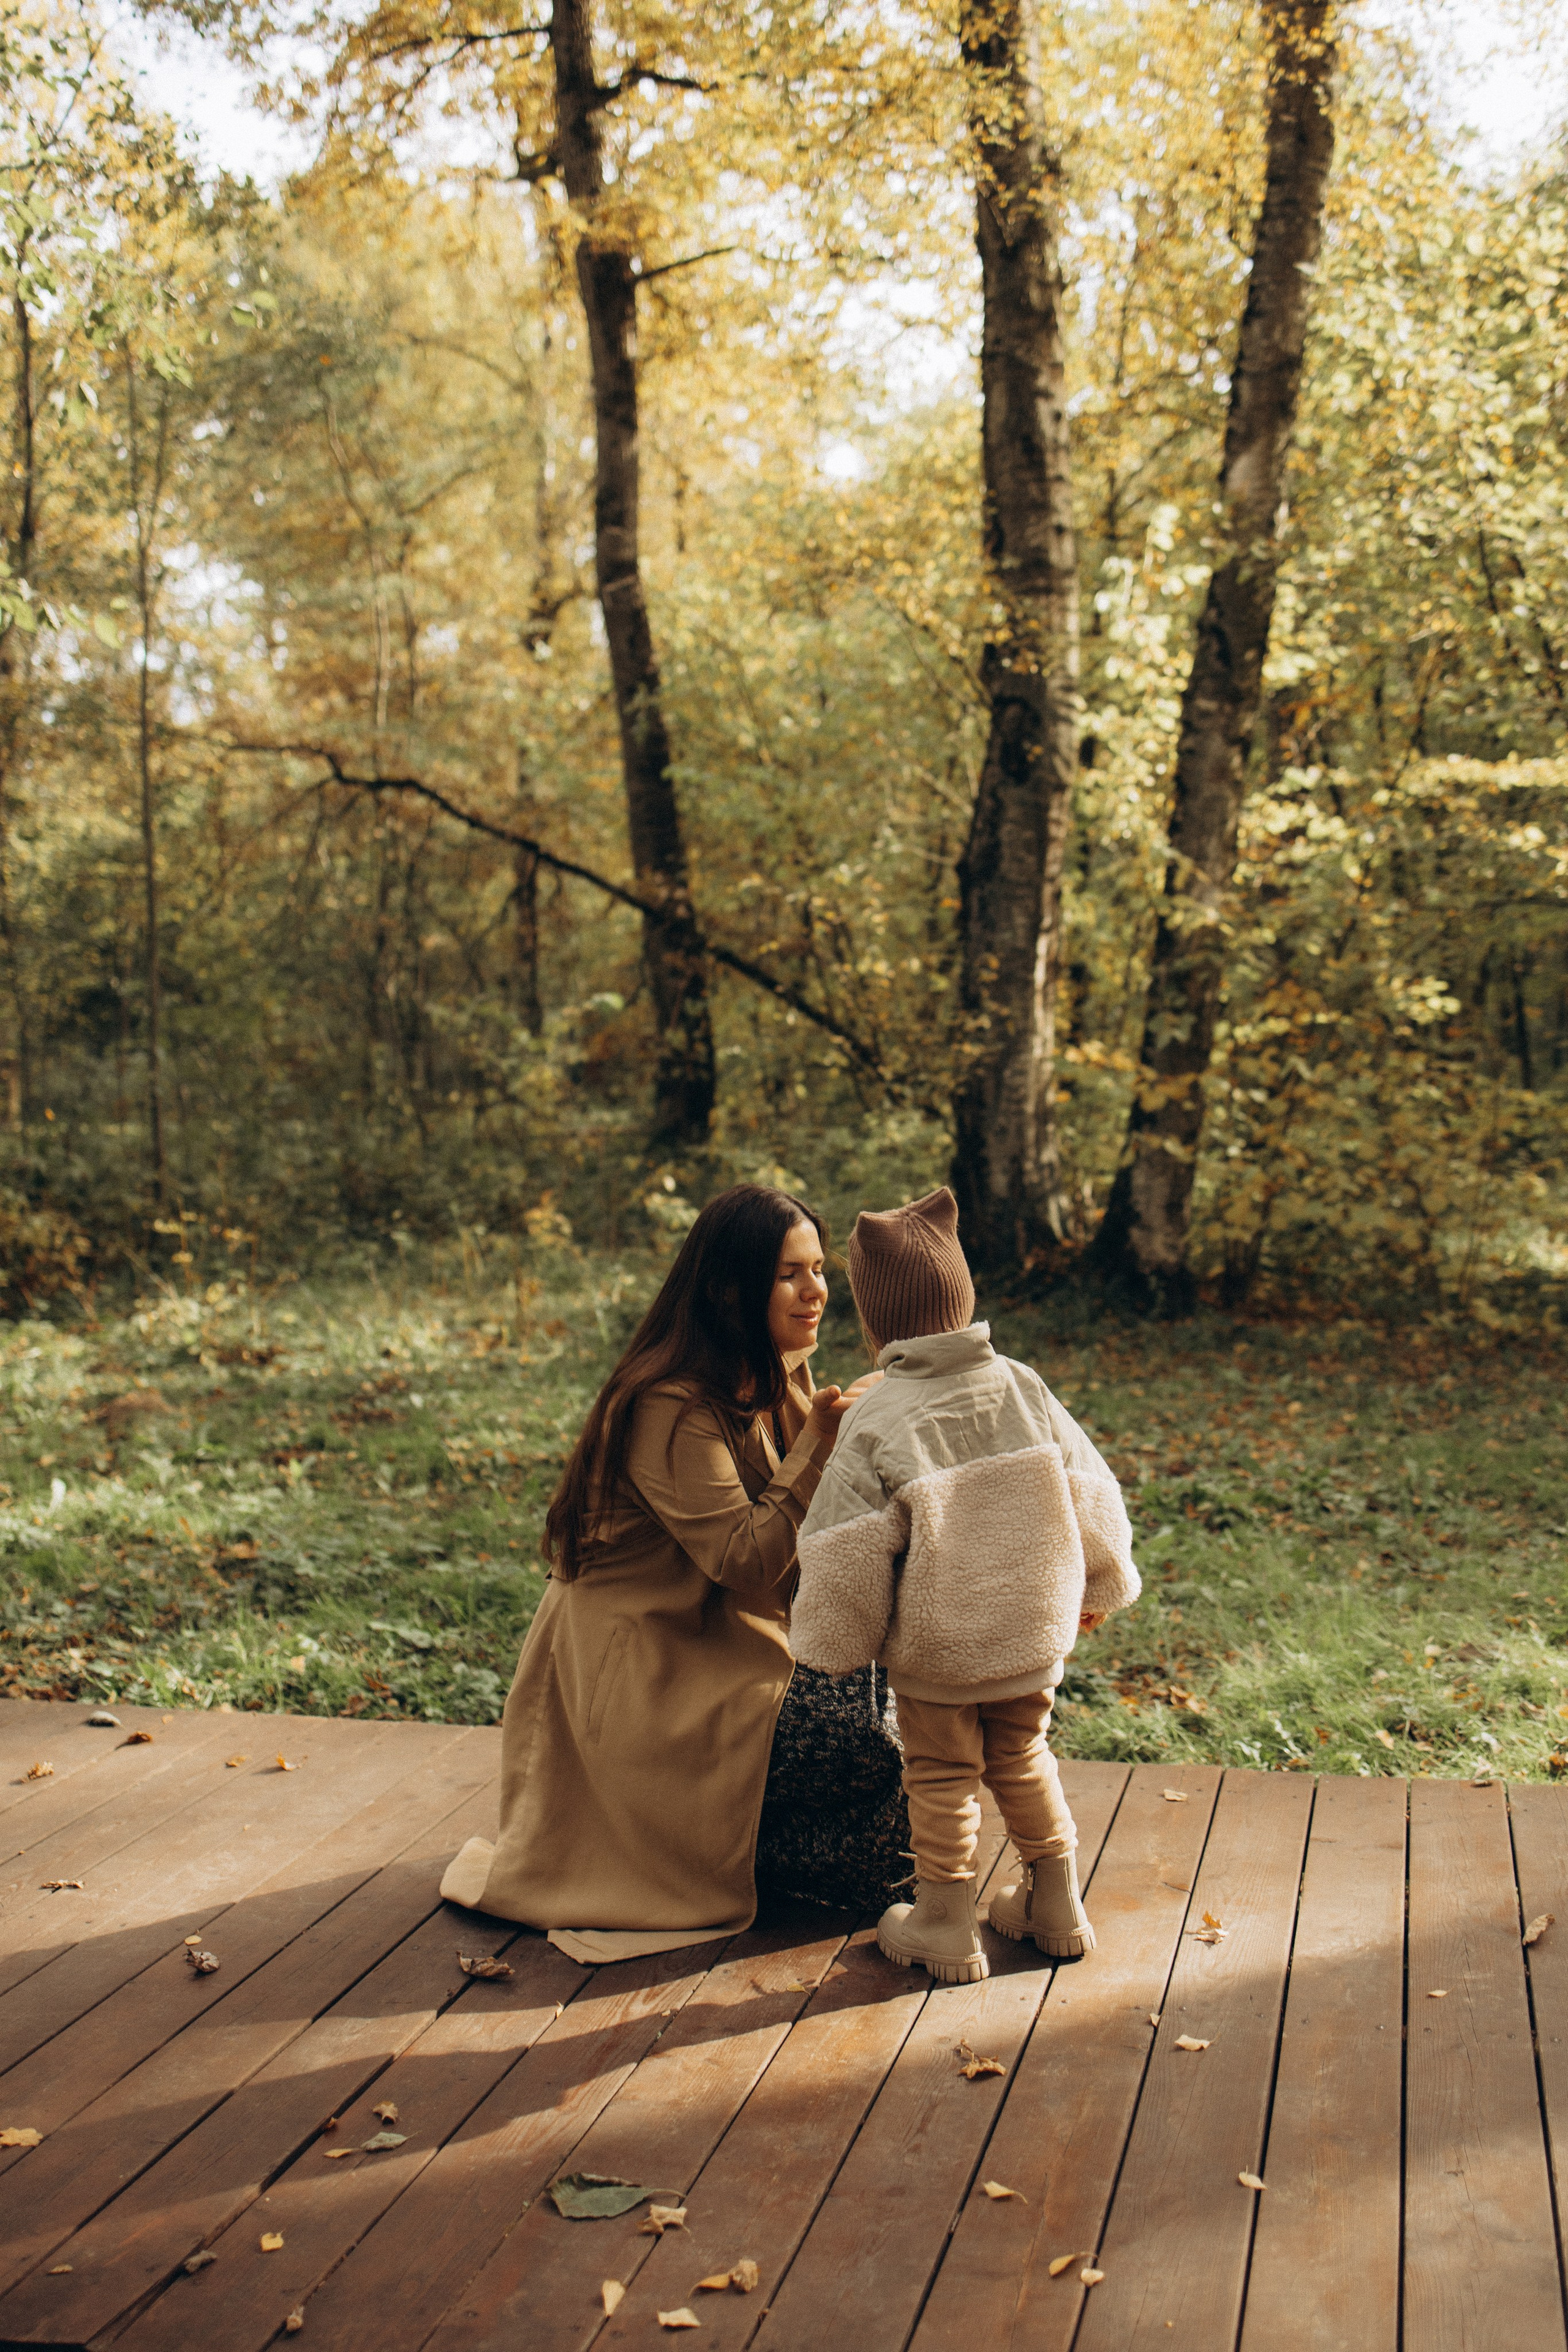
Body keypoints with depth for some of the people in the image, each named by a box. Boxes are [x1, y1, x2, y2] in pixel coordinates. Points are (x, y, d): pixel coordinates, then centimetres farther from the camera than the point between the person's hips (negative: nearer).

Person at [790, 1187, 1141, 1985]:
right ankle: (1056, 1907, 31)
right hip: (1030, 1630, 4)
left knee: (941, 1776, 12)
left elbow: (847, 1548, -14)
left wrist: (836, 1641, 1)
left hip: (932, 1647, -4)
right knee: (1022, 1760, 22)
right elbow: (1087, 1493, 2)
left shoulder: (876, 1419, -16)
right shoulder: (1021, 1386, -5)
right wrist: (1096, 1587, 18)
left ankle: (945, 1926, 22)